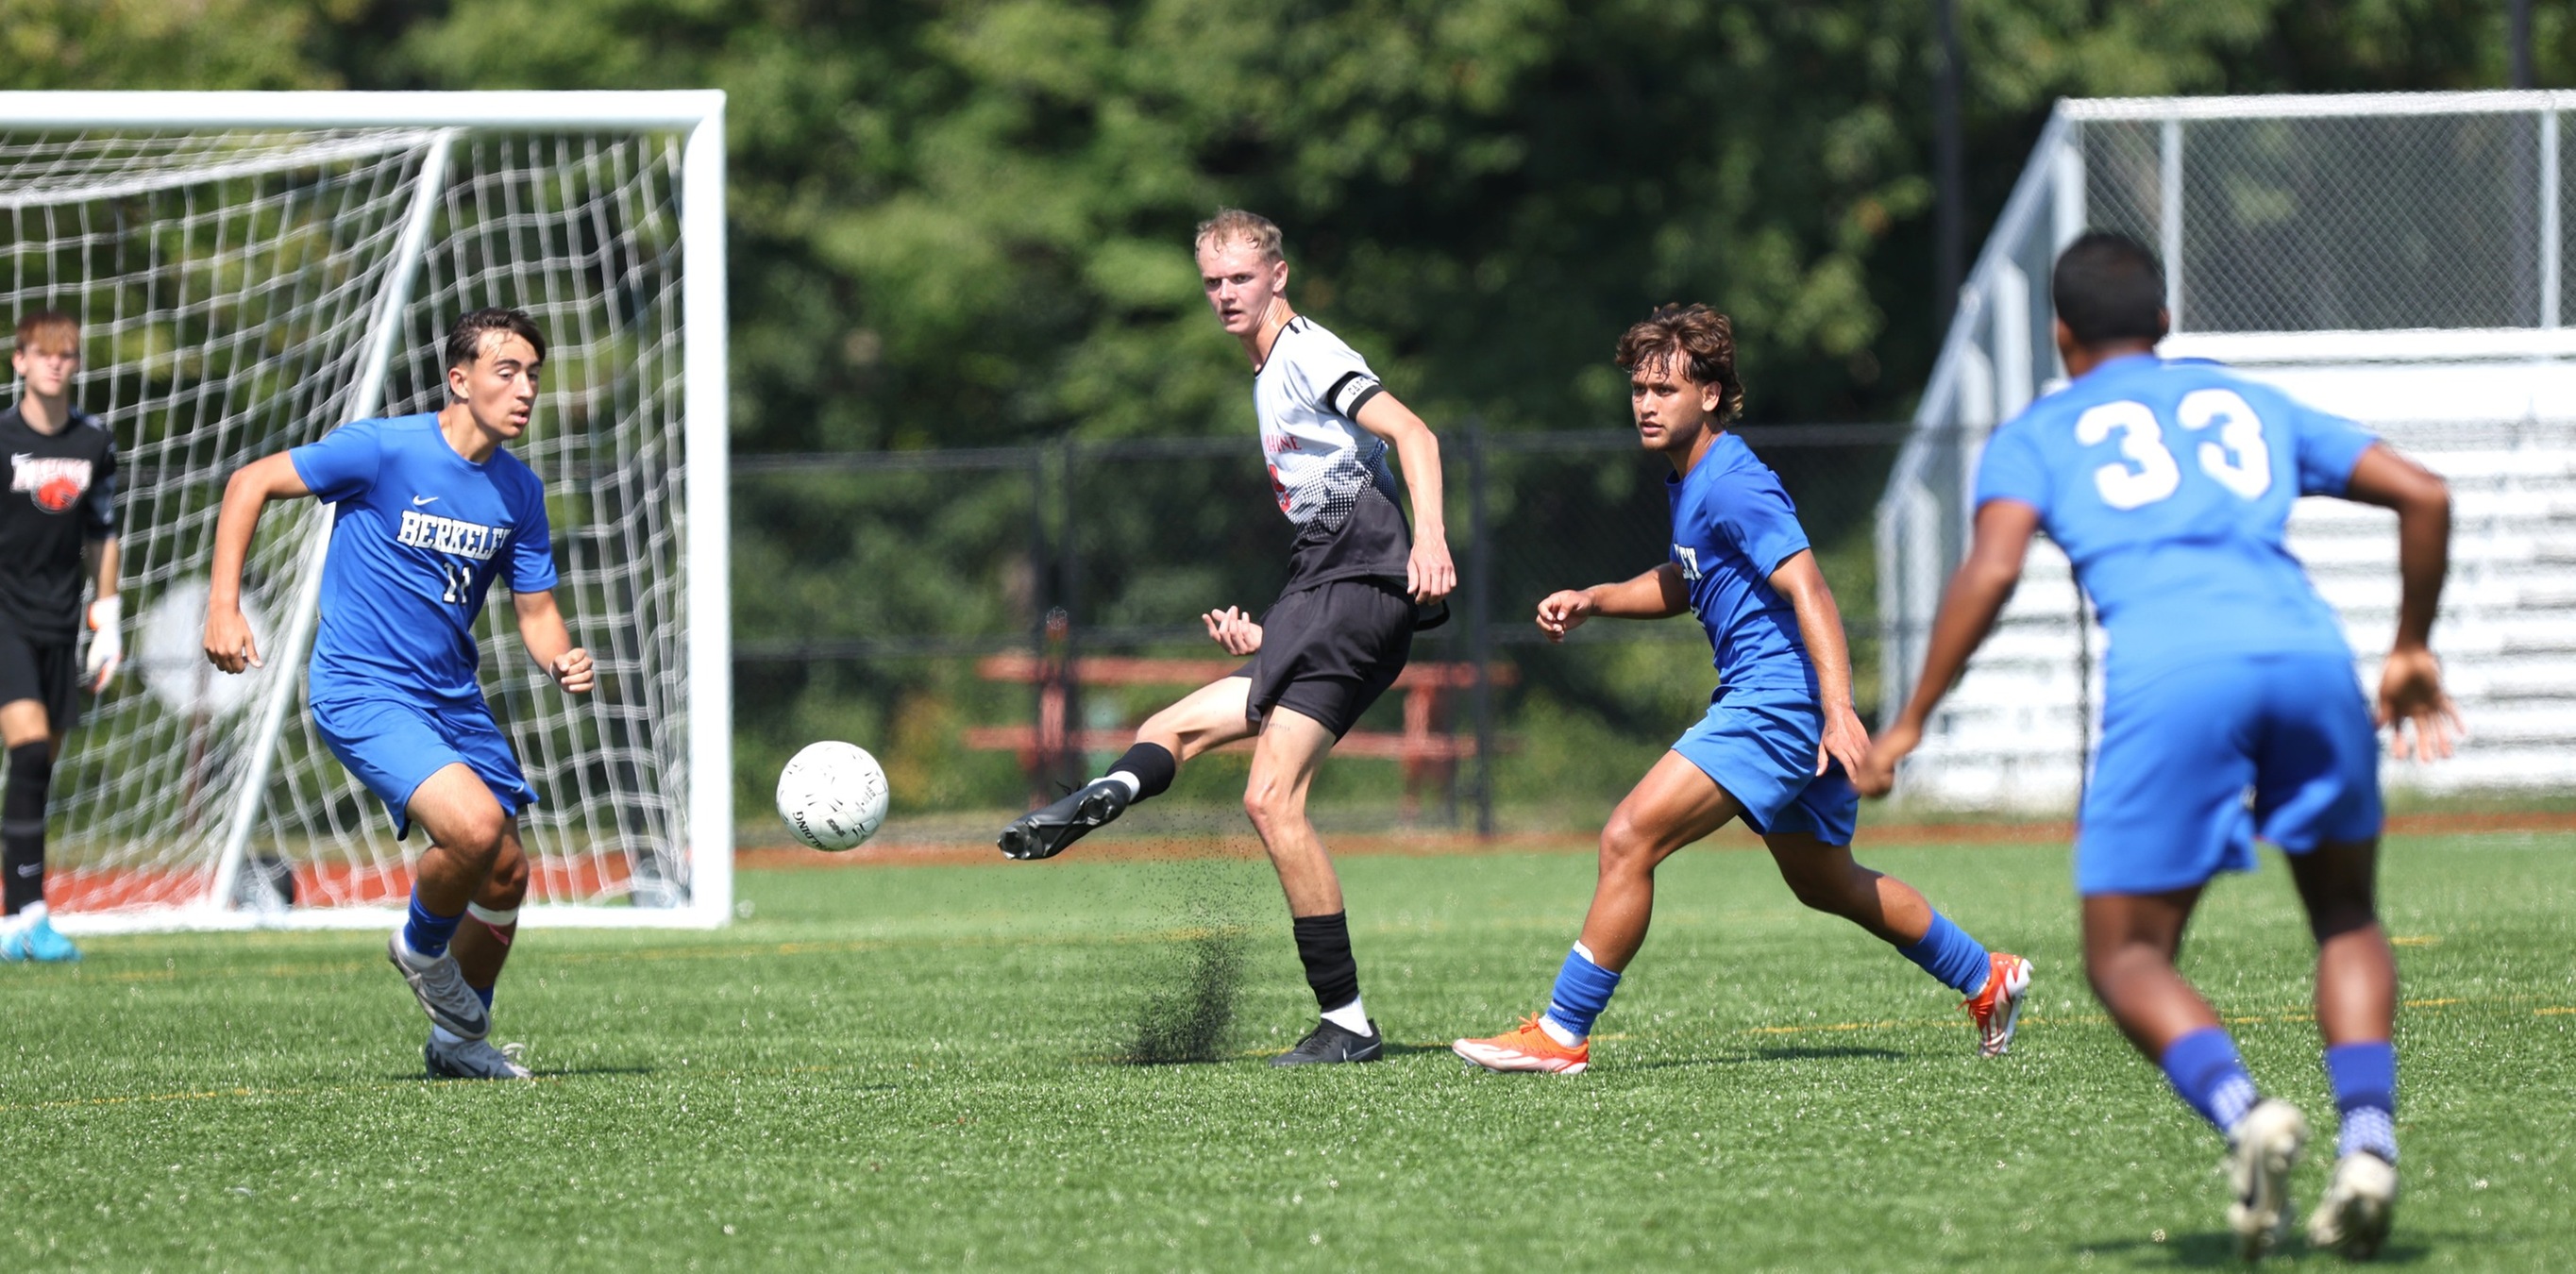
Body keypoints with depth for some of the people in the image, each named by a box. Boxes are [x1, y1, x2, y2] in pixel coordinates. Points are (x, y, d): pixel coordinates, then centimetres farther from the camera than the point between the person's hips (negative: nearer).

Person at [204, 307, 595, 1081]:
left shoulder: (519, 492, 3)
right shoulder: (383, 451, -15)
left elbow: (535, 610, 11)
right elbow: (250, 484, -7)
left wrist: (561, 661, -13)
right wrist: (223, 608, -14)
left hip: (454, 696, 7)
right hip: (363, 691, -7)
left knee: (506, 875, 6)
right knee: (474, 826, -27)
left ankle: (459, 1041, 30)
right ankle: (422, 948, 4)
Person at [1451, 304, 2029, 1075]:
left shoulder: (1732, 486, -16)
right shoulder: (1688, 482, 15)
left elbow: (1808, 591, -25)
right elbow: (1686, 584, 32)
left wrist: (1839, 709, -35)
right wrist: (1592, 601, 16)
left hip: (1774, 704, -11)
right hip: (1785, 711, 11)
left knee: (1629, 840, -16)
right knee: (1826, 884, 25)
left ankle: (1563, 1034, -13)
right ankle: (1987, 978, 38)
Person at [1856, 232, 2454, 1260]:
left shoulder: (2038, 435, 23)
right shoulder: (2253, 404, 32)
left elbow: (1993, 568, 3)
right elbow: (2423, 495, 24)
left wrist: (1909, 723, 7)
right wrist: (2412, 651, 36)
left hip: (2169, 674, -3)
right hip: (2307, 652, 3)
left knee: (2126, 957, 7)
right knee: (2346, 919, 21)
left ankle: (2242, 1110, -23)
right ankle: (2368, 1139, -4)